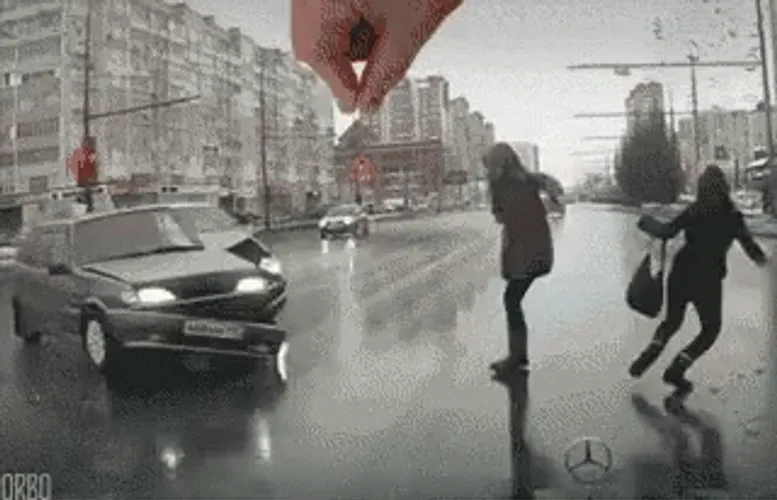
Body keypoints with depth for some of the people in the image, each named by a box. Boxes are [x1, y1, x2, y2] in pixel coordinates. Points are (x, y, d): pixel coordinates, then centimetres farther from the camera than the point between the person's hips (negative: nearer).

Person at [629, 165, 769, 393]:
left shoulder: (693, 212, -1)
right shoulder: (732, 217, -4)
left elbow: (666, 231, -11)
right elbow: (751, 247, -3)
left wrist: (647, 223, 5)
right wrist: (761, 258, 18)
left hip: (681, 273, 3)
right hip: (708, 280, -3)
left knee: (672, 321, 23)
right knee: (710, 329, 15)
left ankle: (649, 355, 1)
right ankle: (677, 369, 3)